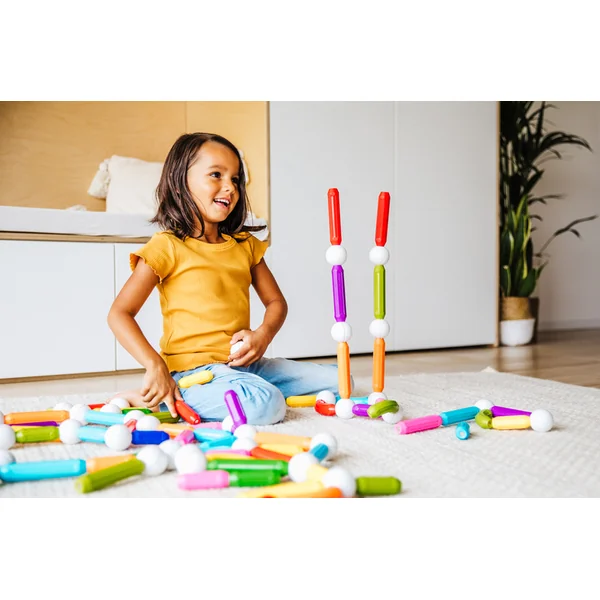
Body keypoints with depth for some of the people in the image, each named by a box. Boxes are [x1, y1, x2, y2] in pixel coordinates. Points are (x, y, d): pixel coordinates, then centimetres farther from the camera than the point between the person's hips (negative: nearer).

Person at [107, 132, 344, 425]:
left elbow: (275, 301, 15)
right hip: (193, 368, -7)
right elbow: (119, 314, -9)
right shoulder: (167, 246, -6)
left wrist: (263, 334, -7)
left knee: (338, 379, 4)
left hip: (244, 364, 7)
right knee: (266, 405, -33)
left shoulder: (246, 245, 12)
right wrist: (154, 366, -21)